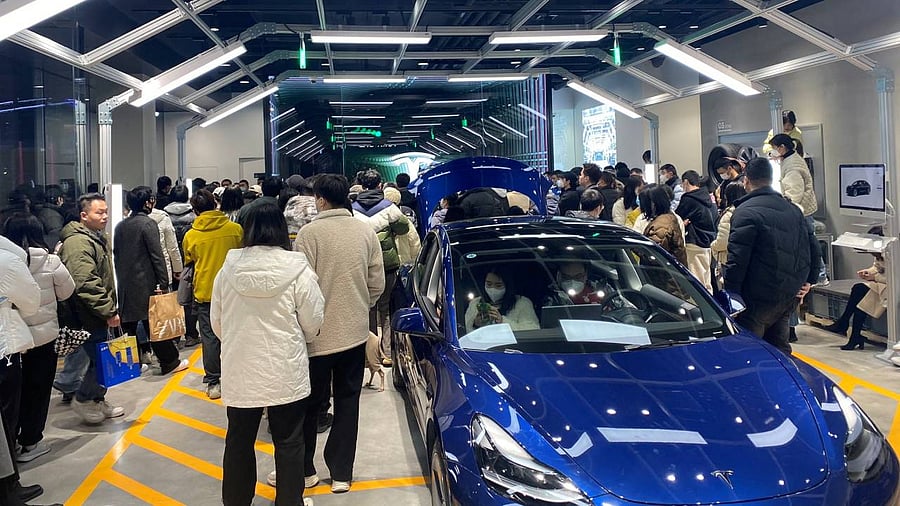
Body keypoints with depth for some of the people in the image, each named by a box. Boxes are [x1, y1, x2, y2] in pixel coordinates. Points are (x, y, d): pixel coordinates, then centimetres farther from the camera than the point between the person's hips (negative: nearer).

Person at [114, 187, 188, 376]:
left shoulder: (120, 226, 10)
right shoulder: (148, 223, -11)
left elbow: (116, 255, 14)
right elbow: (157, 255, -14)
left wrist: (121, 278, 20)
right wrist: (163, 283, -13)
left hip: (126, 284, 6)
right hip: (146, 283, -6)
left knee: (130, 323, 10)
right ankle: (169, 362, 7)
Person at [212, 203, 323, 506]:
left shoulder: (228, 269, -6)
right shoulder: (297, 270, -13)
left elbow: (216, 323, 5)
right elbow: (313, 324, -5)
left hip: (240, 372, 2)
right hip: (285, 373, -2)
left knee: (239, 441, 18)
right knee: (289, 442, 13)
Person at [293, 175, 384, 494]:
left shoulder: (309, 233, -14)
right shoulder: (366, 232, -2)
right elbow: (377, 284, 2)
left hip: (317, 334, -3)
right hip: (355, 333, 3)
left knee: (309, 403, 13)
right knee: (347, 402, 14)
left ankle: (305, 469, 26)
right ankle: (341, 473, 18)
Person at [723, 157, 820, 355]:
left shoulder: (745, 212, -12)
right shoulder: (793, 209, 15)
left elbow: (737, 259, -18)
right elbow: (813, 247, 19)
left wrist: (730, 293, -12)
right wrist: (808, 280, 23)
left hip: (760, 297, -8)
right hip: (791, 295, 8)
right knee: (779, 345, 18)